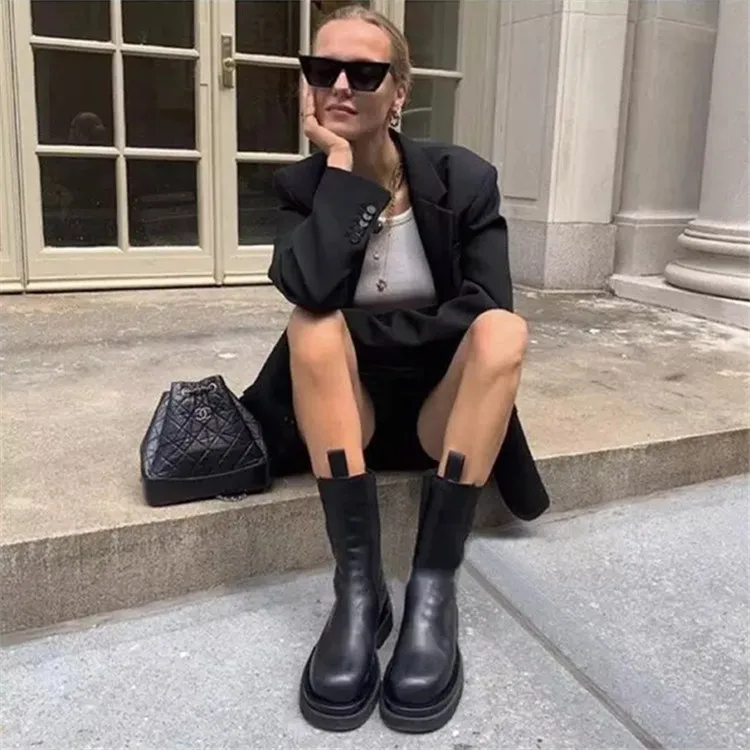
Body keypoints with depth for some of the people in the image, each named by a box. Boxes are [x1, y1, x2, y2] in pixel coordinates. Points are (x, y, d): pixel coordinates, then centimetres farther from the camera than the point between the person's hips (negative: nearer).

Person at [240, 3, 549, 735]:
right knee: (314, 329, -30)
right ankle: (358, 588, -29)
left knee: (503, 330, -29)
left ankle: (433, 587, -30)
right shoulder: (301, 186, -5)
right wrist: (341, 162, -22)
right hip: (347, 406, 1)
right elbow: (311, 291, -26)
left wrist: (361, 327, -18)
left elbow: (484, 314, -18)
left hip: (439, 405, 0)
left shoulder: (466, 178, -7)